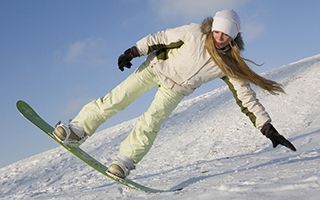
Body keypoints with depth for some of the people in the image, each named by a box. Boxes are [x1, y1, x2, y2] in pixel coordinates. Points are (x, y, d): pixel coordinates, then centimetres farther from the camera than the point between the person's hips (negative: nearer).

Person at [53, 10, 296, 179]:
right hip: (157, 67, 0)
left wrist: (269, 129, -23)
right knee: (117, 98, -8)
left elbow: (246, 97, -18)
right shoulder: (195, 33, -23)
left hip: (176, 88, 1)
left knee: (150, 123, -19)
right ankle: (78, 130, 3)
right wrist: (133, 51, -14)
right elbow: (160, 38, -11)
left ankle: (126, 160, -9)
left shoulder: (230, 65, -19)